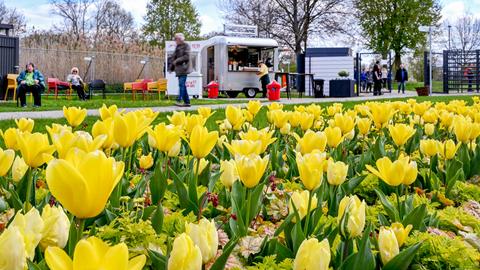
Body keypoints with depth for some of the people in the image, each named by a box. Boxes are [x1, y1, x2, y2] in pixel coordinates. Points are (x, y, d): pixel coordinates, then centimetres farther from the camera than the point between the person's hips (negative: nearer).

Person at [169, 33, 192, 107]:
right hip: (179, 68, 8)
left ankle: (179, 100, -22)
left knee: (181, 84, -16)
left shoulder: (186, 46, -5)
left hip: (183, 68, -8)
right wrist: (171, 67, 14)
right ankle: (187, 102, 11)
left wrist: (176, 61, -13)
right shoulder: (178, 47, 18)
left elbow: (186, 57, -14)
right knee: (182, 85, 7)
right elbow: (174, 56, 21)